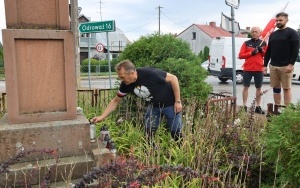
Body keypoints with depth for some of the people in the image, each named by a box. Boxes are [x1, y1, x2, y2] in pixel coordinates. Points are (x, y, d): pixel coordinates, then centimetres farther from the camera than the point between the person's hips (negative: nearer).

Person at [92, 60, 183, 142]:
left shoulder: (149, 73, -33)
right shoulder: (125, 84, -14)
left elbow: (173, 78, -24)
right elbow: (115, 101, 0)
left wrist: (178, 101, -21)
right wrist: (102, 117, -6)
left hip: (170, 104, -5)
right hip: (153, 105, 5)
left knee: (176, 133, 2)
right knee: (148, 132, 3)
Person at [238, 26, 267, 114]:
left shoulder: (263, 43, 9)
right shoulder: (246, 43, 5)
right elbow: (240, 55, -2)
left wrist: (262, 51, -9)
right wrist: (251, 53, -13)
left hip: (259, 69, 2)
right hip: (247, 69, -1)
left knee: (259, 88, 6)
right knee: (246, 87, 1)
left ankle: (258, 107, 14)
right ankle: (244, 106, 7)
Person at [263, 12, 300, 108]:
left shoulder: (292, 33, -1)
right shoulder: (273, 35, 16)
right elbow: (268, 51, 17)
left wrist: (291, 64, -18)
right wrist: (265, 65, 11)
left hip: (286, 66, -5)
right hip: (273, 66, 6)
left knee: (286, 88, -2)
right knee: (276, 88, 7)